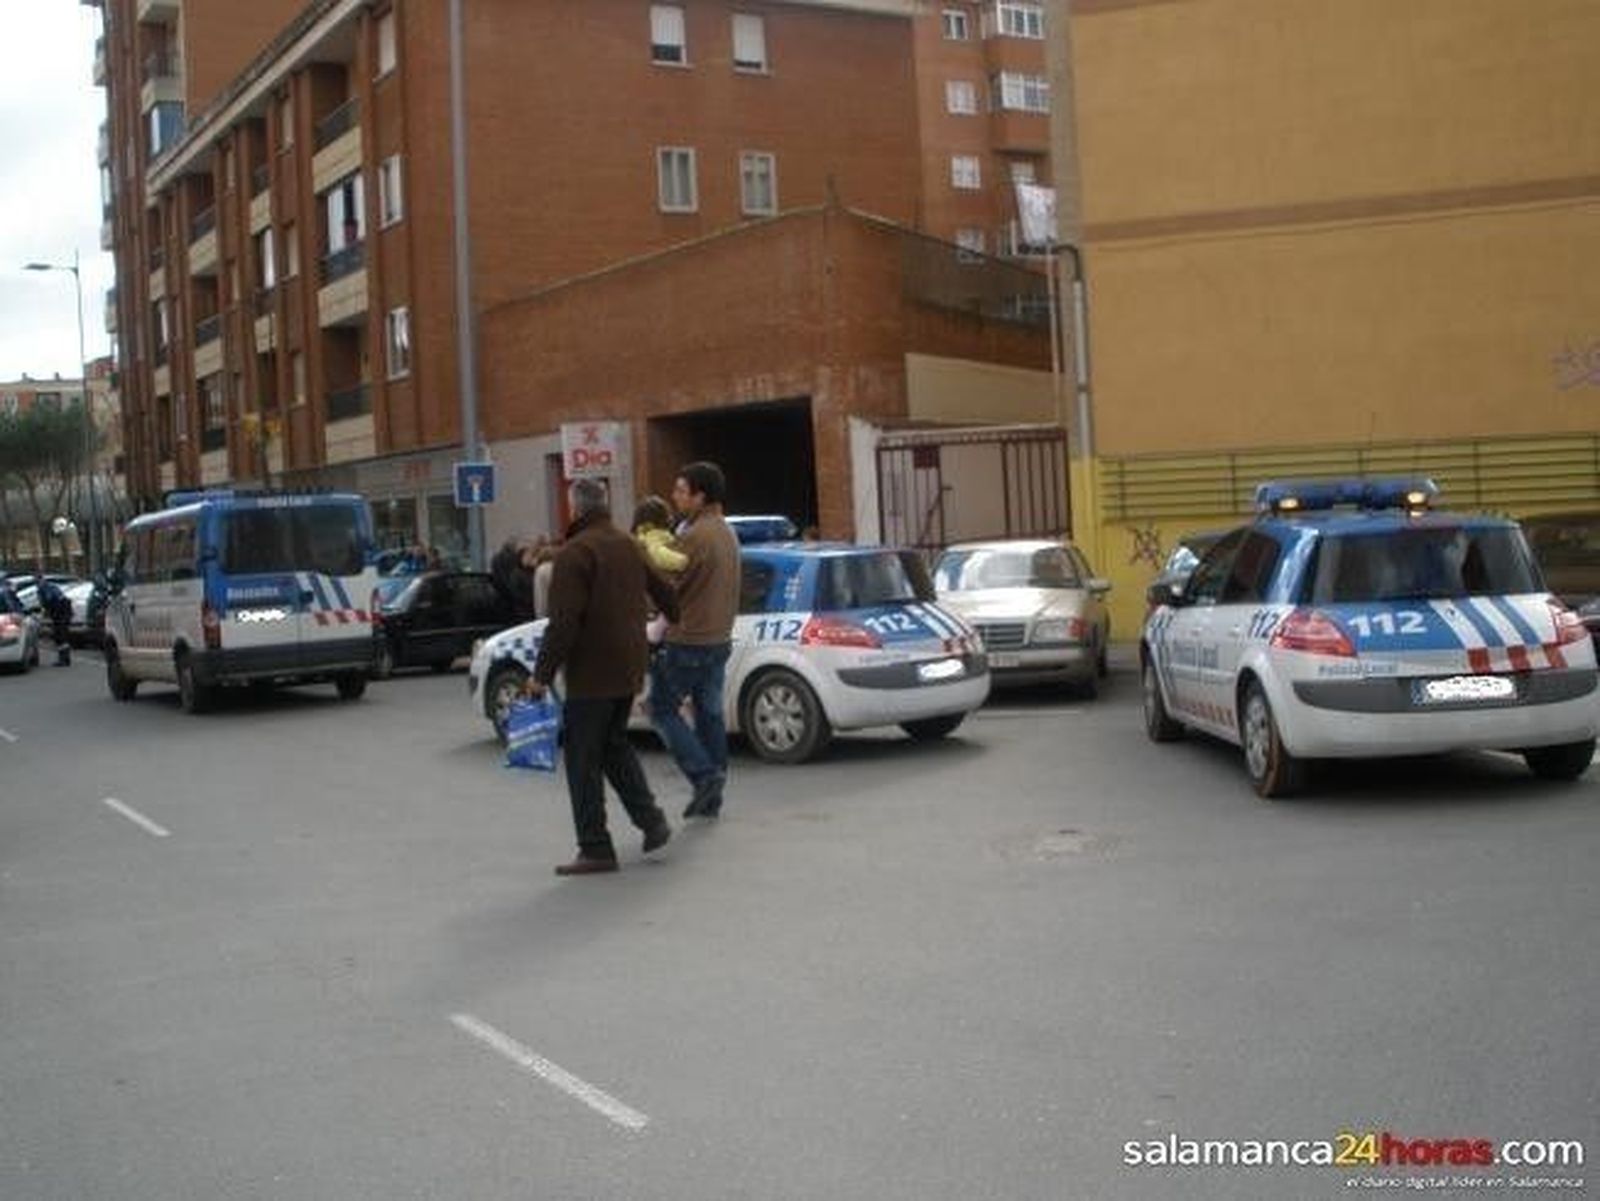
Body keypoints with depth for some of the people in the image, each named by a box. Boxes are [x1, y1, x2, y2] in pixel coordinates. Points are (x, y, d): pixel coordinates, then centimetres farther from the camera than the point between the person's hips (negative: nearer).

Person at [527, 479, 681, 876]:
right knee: (614, 745, 22)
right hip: (629, 668, 8)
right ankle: (651, 820, 15)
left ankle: (596, 849, 1)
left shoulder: (575, 553, -14)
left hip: (591, 675, -8)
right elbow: (663, 592, 19)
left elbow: (563, 624, -19)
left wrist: (542, 674, -13)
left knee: (583, 759, 0)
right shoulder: (629, 546, 10)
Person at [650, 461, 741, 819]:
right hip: (719, 638, 9)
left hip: (689, 642, -9)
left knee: (663, 709, 2)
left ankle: (705, 775, -6)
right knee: (710, 713, 13)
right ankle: (712, 795, 18)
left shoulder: (695, 536, -19)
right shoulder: (726, 533, 12)